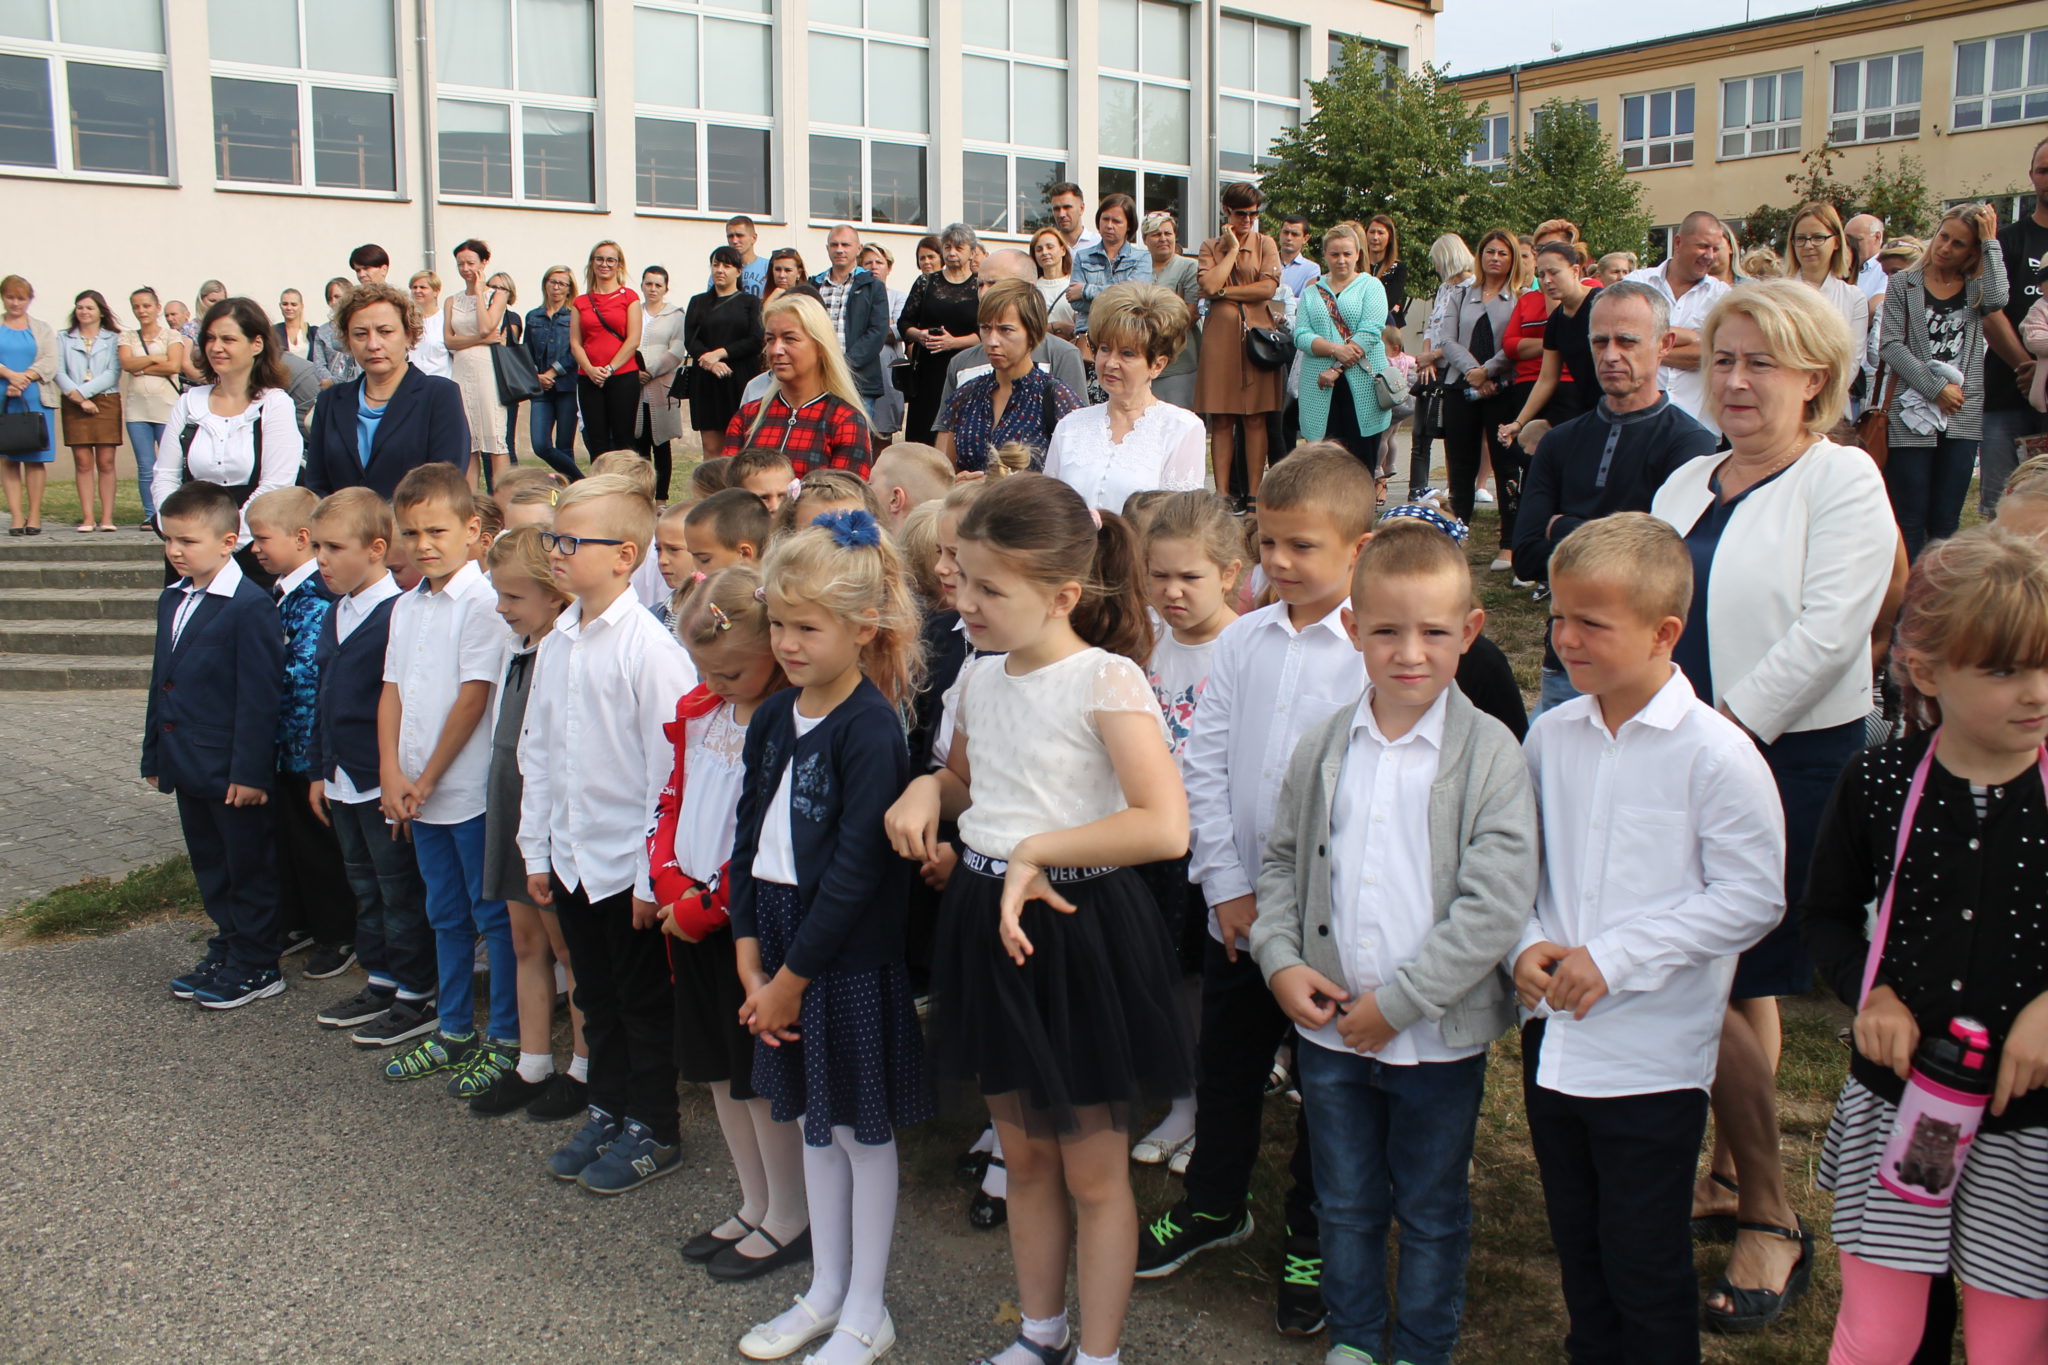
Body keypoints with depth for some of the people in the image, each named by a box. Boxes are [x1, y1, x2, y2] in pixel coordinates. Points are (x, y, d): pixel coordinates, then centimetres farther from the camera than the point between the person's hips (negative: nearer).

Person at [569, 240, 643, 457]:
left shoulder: (629, 297, 3)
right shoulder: (581, 302, 13)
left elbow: (633, 340, -4)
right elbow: (575, 343, 7)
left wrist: (609, 369, -11)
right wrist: (590, 370, -10)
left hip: (623, 376, -3)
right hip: (589, 379, 3)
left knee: (622, 439, -2)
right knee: (597, 443, 3)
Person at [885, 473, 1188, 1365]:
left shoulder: (1106, 680, -18)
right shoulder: (980, 677, 4)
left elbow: (1165, 825, -27)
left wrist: (1036, 850, -23)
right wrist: (928, 790, -1)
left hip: (1076, 926, -7)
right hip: (987, 920, 7)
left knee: (1092, 1170, 9)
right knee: (1023, 1154, 21)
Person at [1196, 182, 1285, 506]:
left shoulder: (1265, 244, 12)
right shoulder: (1211, 246, 13)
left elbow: (1268, 288, -4)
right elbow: (1208, 287, -6)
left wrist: (1224, 291, -3)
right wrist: (1232, 248, 1)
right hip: (1220, 335, 0)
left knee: (1256, 417, -3)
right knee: (1221, 419, -3)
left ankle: (1254, 493, 0)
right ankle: (1222, 493, -2)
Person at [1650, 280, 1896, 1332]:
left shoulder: (1843, 481, -6)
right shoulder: (1689, 484, 14)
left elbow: (1826, 632, -17)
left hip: (1789, 763, -6)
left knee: (1718, 987, -5)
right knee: (1727, 981, 14)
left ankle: (1769, 1216, 11)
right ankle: (1736, 1174, 29)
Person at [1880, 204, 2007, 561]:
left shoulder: (1976, 287, 9)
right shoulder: (1903, 284, 5)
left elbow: (1997, 299, -15)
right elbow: (1891, 345, -5)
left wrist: (1991, 241, -7)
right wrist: (1936, 389, -12)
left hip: (1962, 416, 2)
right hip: (1913, 415, -2)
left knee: (1946, 522, 5)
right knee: (1910, 520, -1)